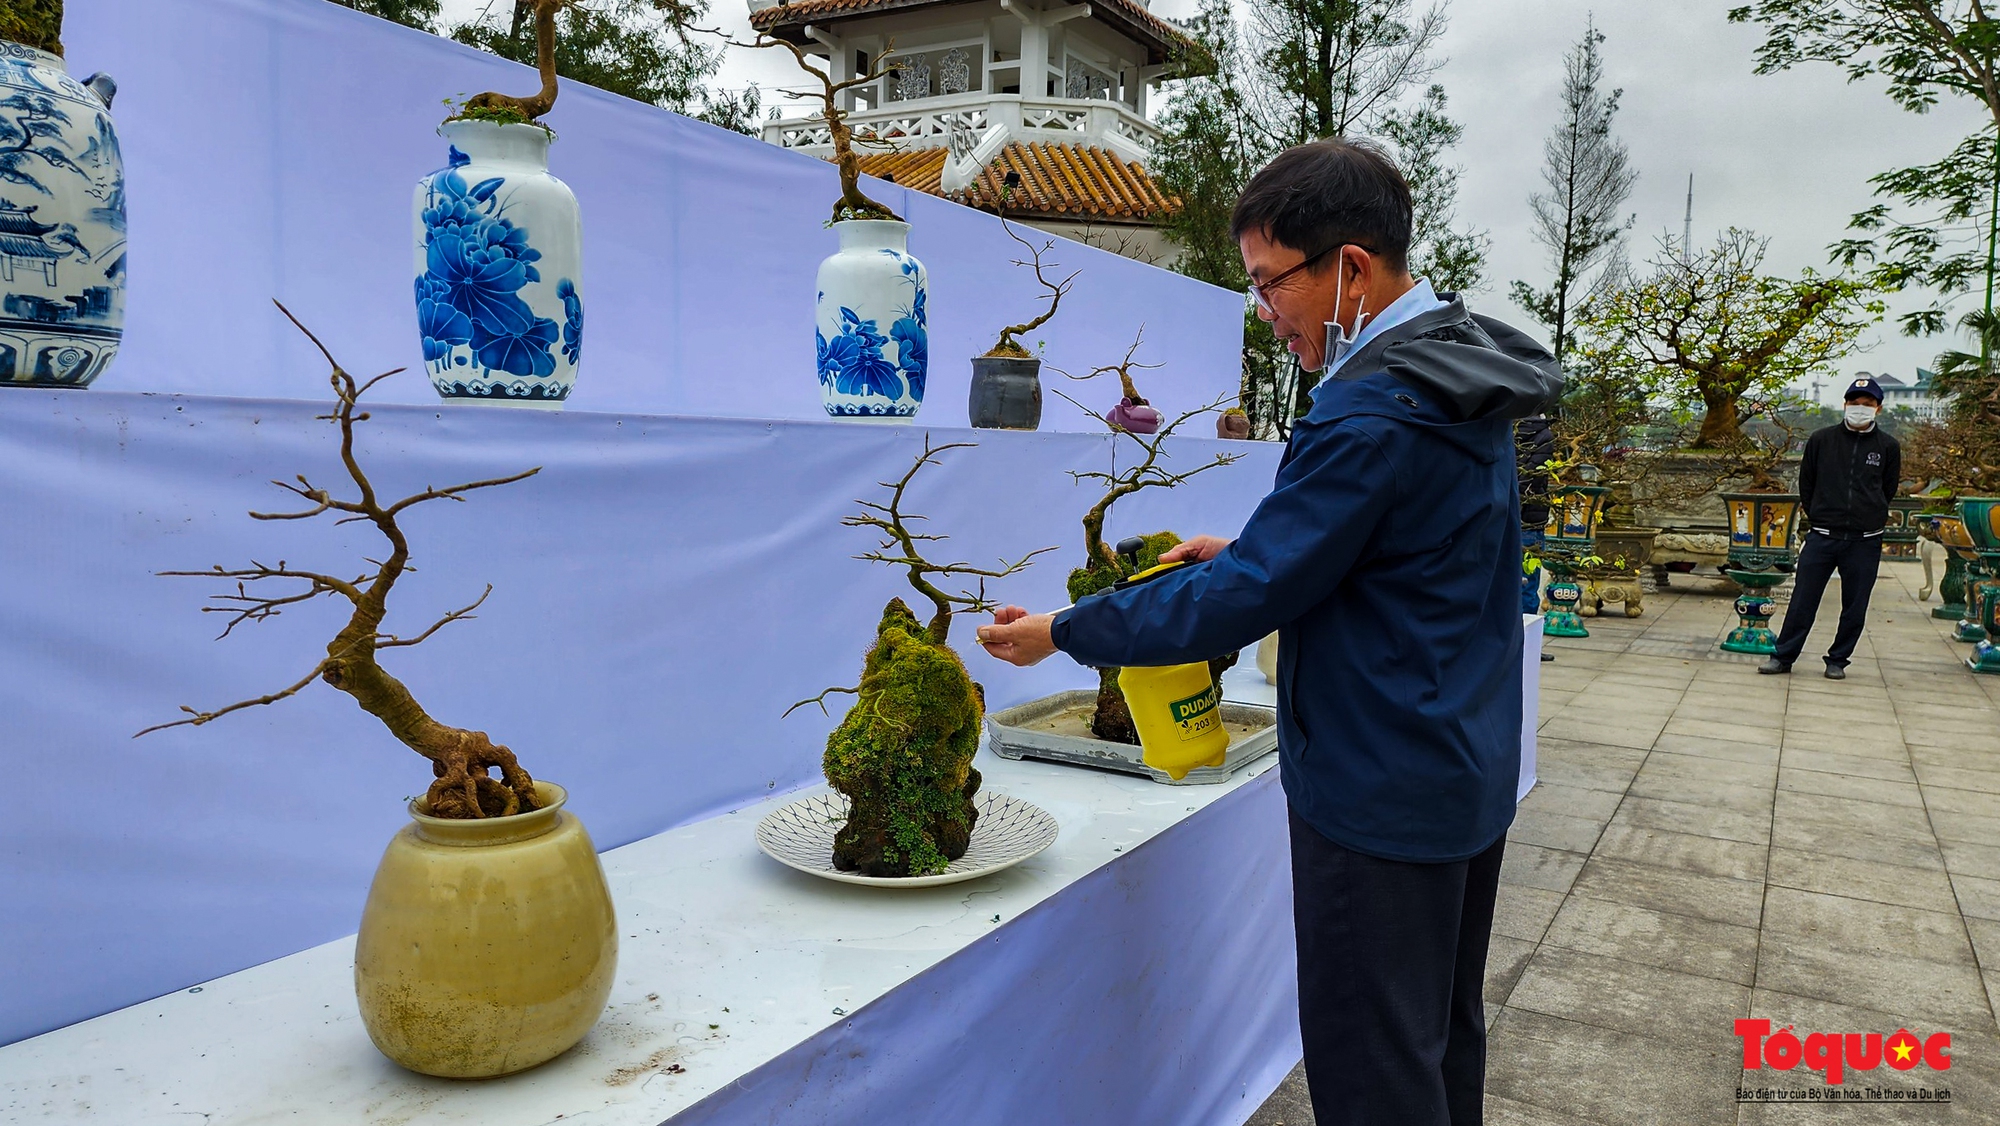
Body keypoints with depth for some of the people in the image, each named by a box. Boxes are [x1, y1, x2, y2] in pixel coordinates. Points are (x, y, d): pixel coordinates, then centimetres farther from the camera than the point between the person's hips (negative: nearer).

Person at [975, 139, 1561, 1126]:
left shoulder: (1372, 415, -24)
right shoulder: (1461, 378, 7)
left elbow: (1245, 600, -21)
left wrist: (1062, 632, -11)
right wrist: (1243, 550, 12)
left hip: (1381, 797, -10)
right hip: (1469, 777, 10)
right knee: (1445, 1039, 22)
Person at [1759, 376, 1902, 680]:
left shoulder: (1888, 447, 3)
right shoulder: (1821, 439, 2)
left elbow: (1888, 490, 16)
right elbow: (1805, 484, 12)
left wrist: (1868, 518, 13)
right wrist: (1821, 518, 11)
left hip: (1865, 542, 1)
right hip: (1822, 538, 0)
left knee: (1855, 607, 7)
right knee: (1803, 601, 1)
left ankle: (1837, 660, 20)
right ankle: (1783, 657, 9)